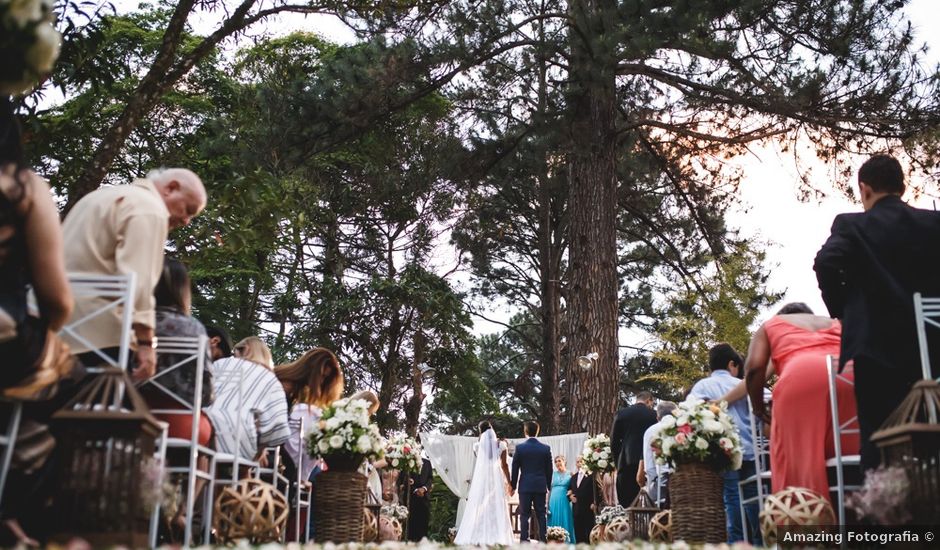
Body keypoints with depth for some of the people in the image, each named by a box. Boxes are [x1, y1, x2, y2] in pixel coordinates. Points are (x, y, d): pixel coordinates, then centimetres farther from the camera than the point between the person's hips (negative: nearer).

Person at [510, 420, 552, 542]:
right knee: (541, 515, 5)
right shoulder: (546, 448, 0)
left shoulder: (519, 447, -5)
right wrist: (548, 485, 16)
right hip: (541, 486, 2)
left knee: (524, 515, 2)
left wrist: (513, 485, 8)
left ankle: (524, 540, -2)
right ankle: (543, 540, 3)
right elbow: (549, 469, 6)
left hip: (525, 486, -2)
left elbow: (515, 468, -1)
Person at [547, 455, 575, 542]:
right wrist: (547, 505, 2)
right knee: (553, 523, 5)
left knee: (564, 523, 1)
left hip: (564, 502, -1)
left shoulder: (569, 474, 3)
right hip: (553, 502, 2)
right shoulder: (553, 474, 7)